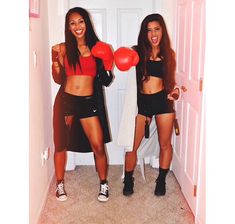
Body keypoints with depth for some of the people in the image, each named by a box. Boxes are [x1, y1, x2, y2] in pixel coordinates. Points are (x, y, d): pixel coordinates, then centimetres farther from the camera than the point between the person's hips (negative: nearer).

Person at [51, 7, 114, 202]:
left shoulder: (97, 48, 3)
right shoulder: (64, 48, 1)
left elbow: (105, 81, 5)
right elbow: (58, 79, 3)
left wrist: (107, 64, -12)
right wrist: (55, 61, -13)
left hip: (89, 102, 0)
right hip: (66, 100, 0)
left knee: (98, 146, -2)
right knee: (61, 144, 10)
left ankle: (104, 184, 20)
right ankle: (60, 184, 29)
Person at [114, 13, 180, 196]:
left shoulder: (168, 53, 5)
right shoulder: (137, 51, 1)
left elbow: (170, 79, 13)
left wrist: (175, 90, -6)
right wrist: (124, 61, -19)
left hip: (163, 101, 1)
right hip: (142, 101, -1)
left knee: (165, 144, 11)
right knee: (132, 146, 0)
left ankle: (161, 181, 31)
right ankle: (128, 180, 23)